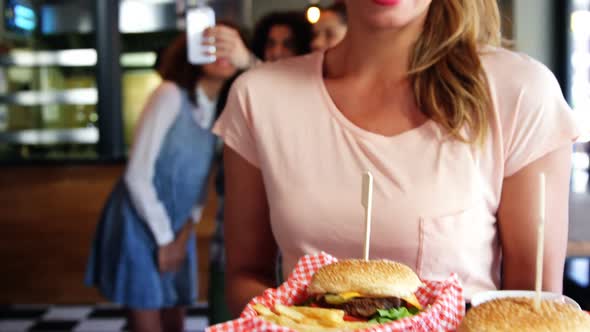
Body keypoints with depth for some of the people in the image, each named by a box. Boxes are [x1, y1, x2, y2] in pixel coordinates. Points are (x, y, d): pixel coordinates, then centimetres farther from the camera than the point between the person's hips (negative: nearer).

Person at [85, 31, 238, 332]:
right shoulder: (171, 95, -16)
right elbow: (137, 175, -18)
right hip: (140, 224, -6)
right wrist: (163, 238, -12)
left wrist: (183, 235, -1)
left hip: (178, 228, 6)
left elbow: (201, 181, 8)